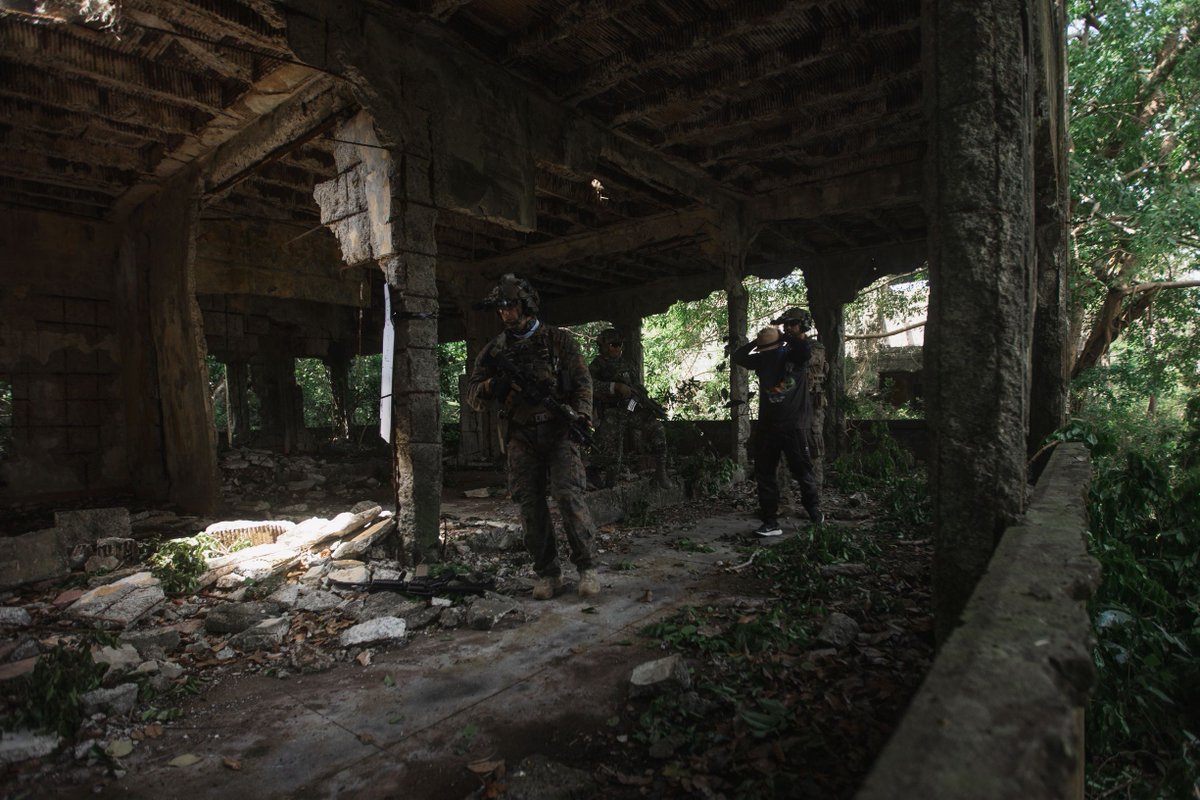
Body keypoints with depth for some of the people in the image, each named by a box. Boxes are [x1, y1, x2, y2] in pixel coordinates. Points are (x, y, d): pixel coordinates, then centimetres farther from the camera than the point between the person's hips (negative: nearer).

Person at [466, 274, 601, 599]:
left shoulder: (560, 340, 5)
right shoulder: (495, 350, 12)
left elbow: (582, 381, 2)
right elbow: (473, 395, 9)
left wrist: (581, 413, -16)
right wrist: (500, 385, -11)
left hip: (558, 430, -3)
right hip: (520, 437, 3)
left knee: (569, 494, -13)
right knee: (530, 503, 2)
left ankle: (586, 566, 0)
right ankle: (547, 572, 14)